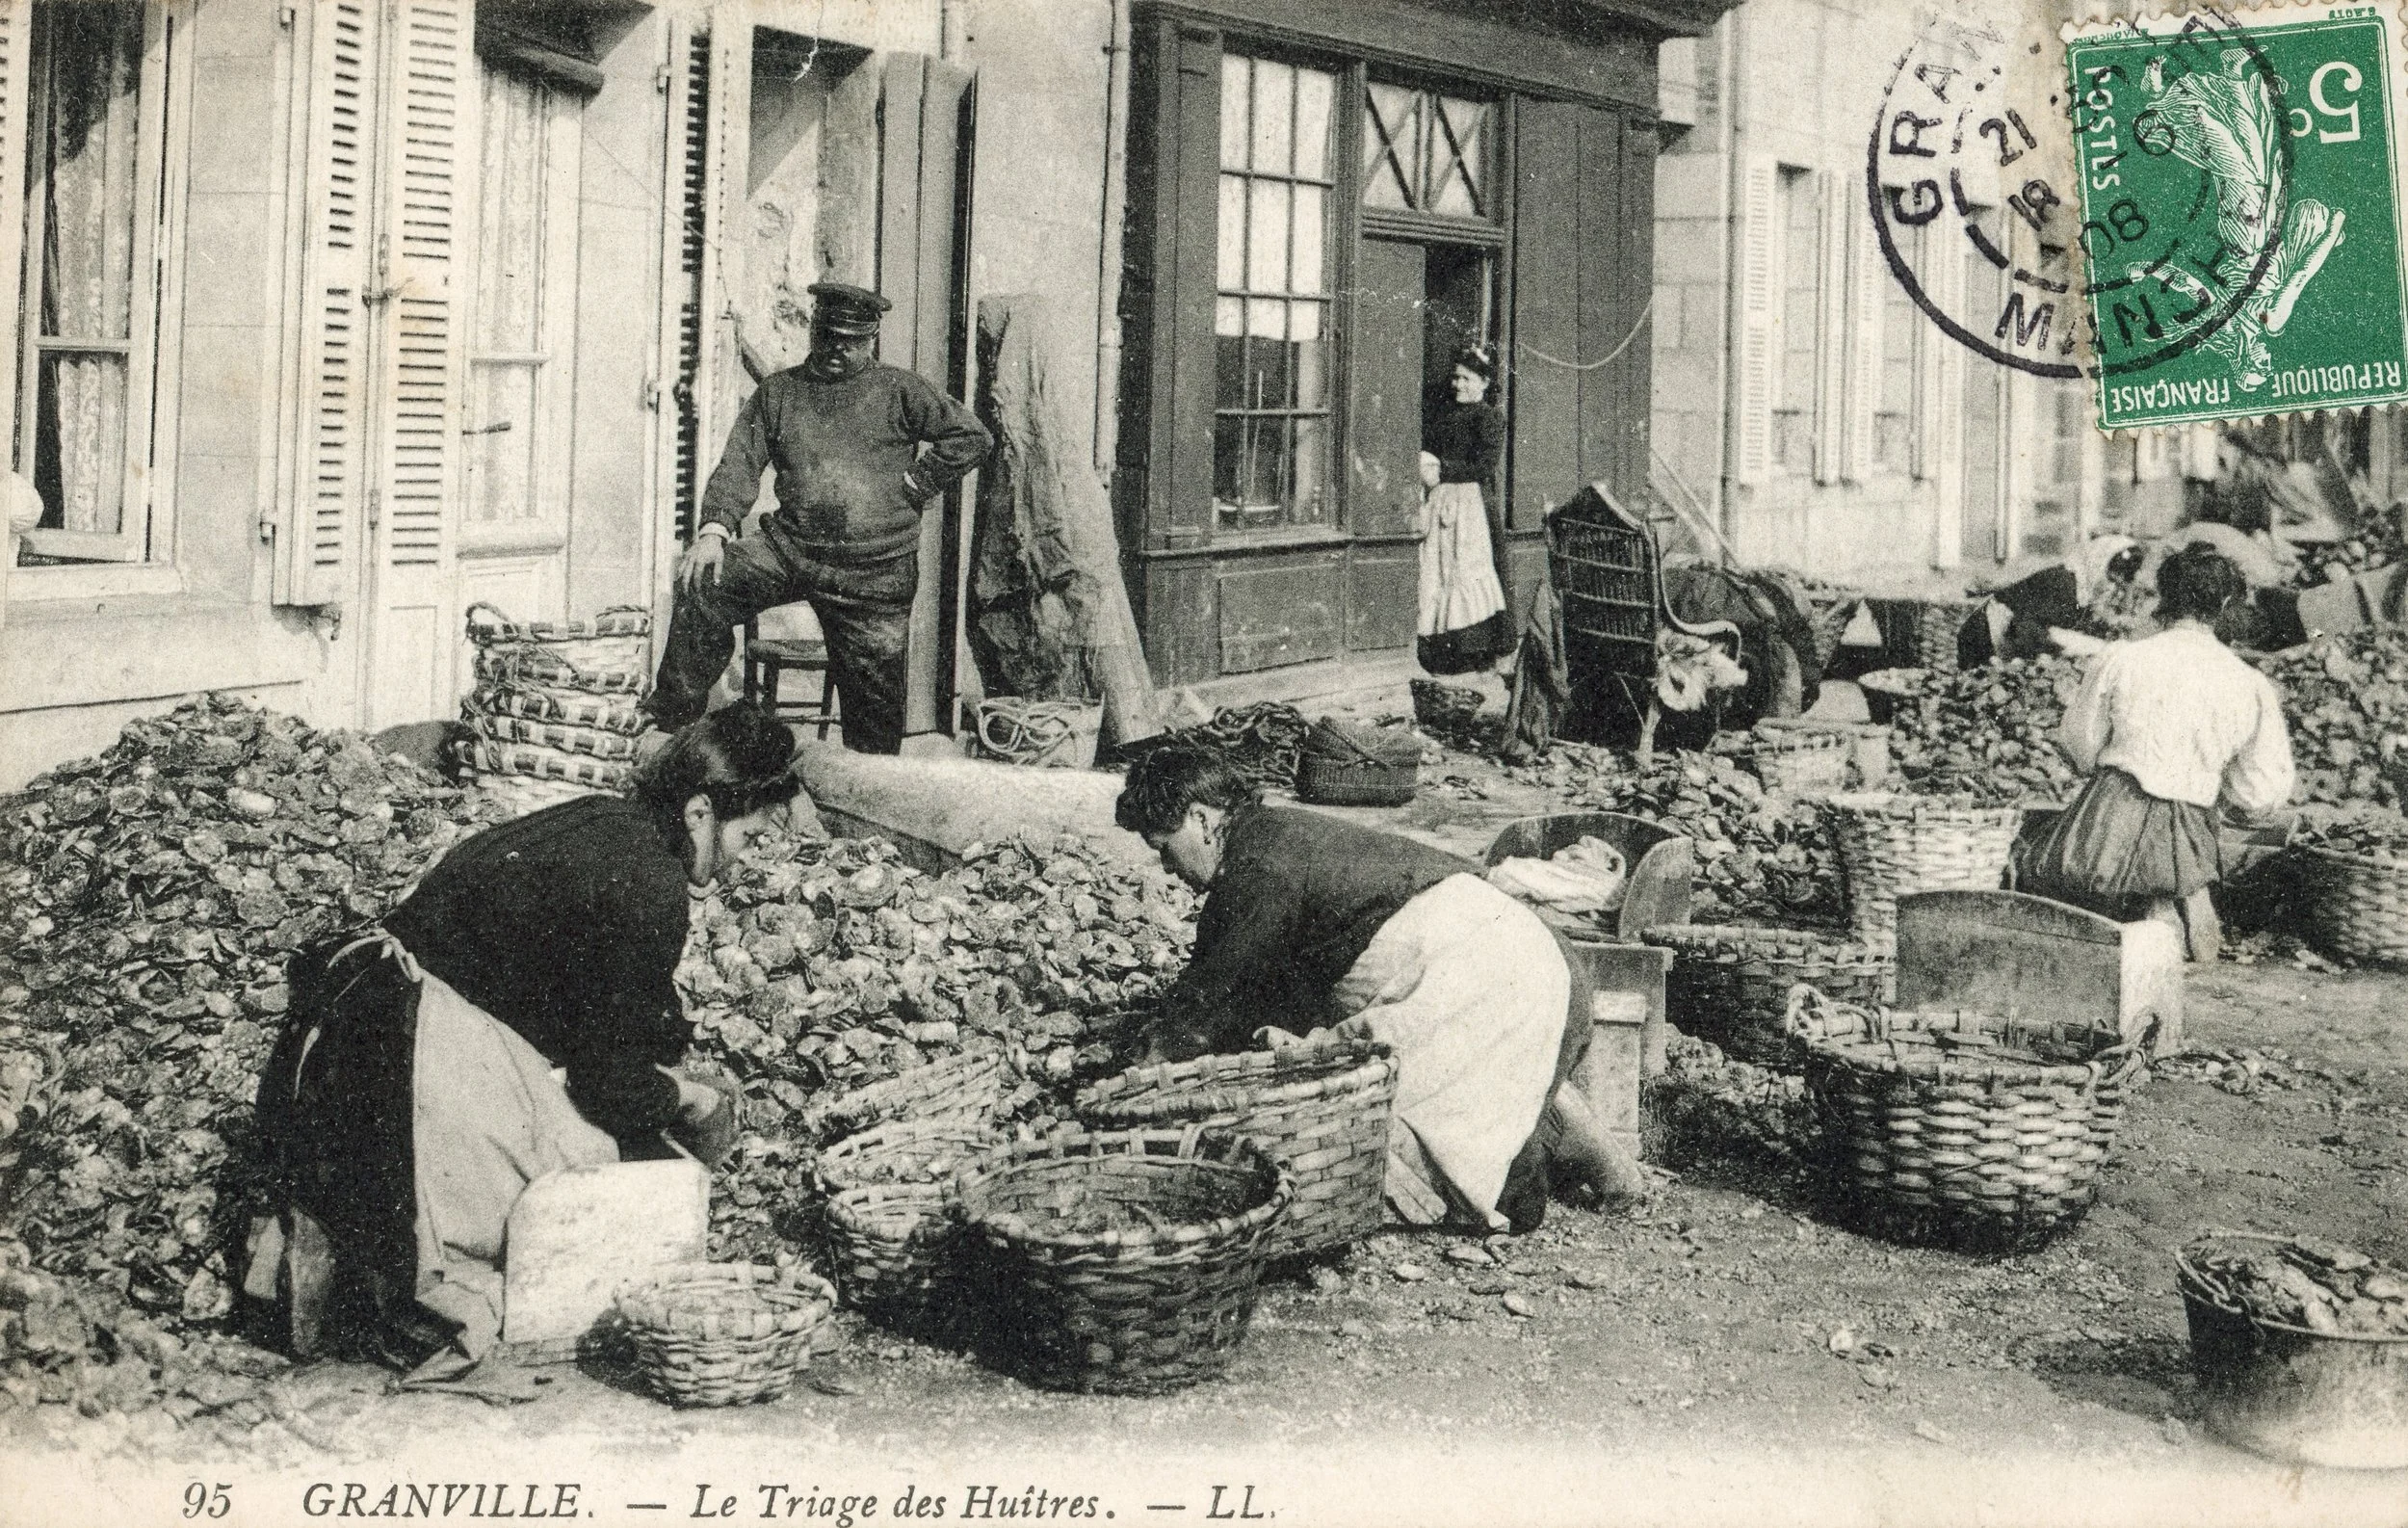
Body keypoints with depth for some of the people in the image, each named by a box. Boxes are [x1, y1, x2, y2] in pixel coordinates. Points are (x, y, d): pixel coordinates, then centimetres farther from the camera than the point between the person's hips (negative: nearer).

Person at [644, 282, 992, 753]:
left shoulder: (898, 391, 5)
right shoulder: (777, 392, 12)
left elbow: (971, 436, 1)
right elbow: (740, 464, 4)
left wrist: (913, 485, -4)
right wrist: (714, 529, -12)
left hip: (874, 569, -2)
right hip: (790, 546, 2)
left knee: (873, 695, 1)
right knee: (703, 585, -20)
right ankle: (673, 717, -10)